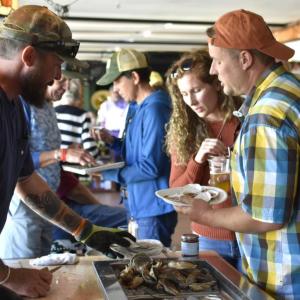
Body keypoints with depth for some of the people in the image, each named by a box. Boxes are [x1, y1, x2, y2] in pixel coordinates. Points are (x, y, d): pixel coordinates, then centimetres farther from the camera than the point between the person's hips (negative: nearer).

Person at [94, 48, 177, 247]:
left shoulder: (155, 109, -19)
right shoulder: (137, 109, 11)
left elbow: (151, 167, -22)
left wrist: (108, 173, -14)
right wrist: (112, 141, 4)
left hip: (155, 208, -9)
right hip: (141, 205, 9)